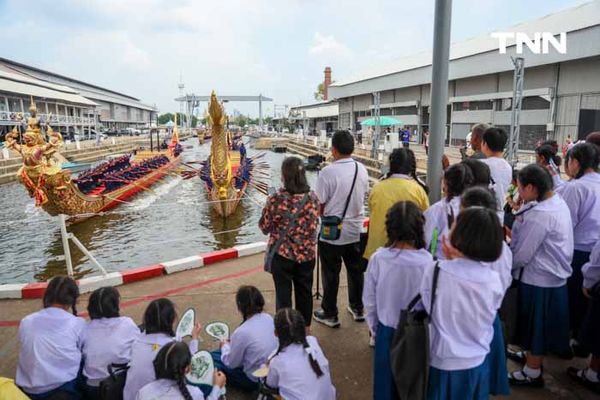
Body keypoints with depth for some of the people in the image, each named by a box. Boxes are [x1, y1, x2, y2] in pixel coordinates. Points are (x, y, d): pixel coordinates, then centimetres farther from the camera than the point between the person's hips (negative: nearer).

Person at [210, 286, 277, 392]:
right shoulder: (269, 318, -10)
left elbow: (231, 364, -12)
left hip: (254, 380, -7)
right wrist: (232, 343, 10)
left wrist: (225, 346, 6)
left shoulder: (242, 332, -28)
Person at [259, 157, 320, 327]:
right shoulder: (313, 197, -8)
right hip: (306, 253, 3)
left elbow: (265, 227, -8)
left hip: (282, 254, -3)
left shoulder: (276, 199, -19)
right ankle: (304, 327, 34)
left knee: (283, 292, 12)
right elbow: (314, 225, 3)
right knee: (304, 291, 18)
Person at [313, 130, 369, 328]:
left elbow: (320, 204, -16)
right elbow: (363, 197, 8)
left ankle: (330, 314, 23)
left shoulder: (328, 172, -20)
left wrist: (325, 214, 4)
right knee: (355, 270, 19)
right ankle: (357, 308, 34)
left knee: (331, 274, 9)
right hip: (355, 230, 5)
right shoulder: (362, 170, -2)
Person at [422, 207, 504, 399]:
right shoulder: (494, 279, -14)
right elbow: (489, 316, 2)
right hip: (477, 363, 2)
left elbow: (427, 308, -8)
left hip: (441, 362, -2)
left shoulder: (435, 271, -22)